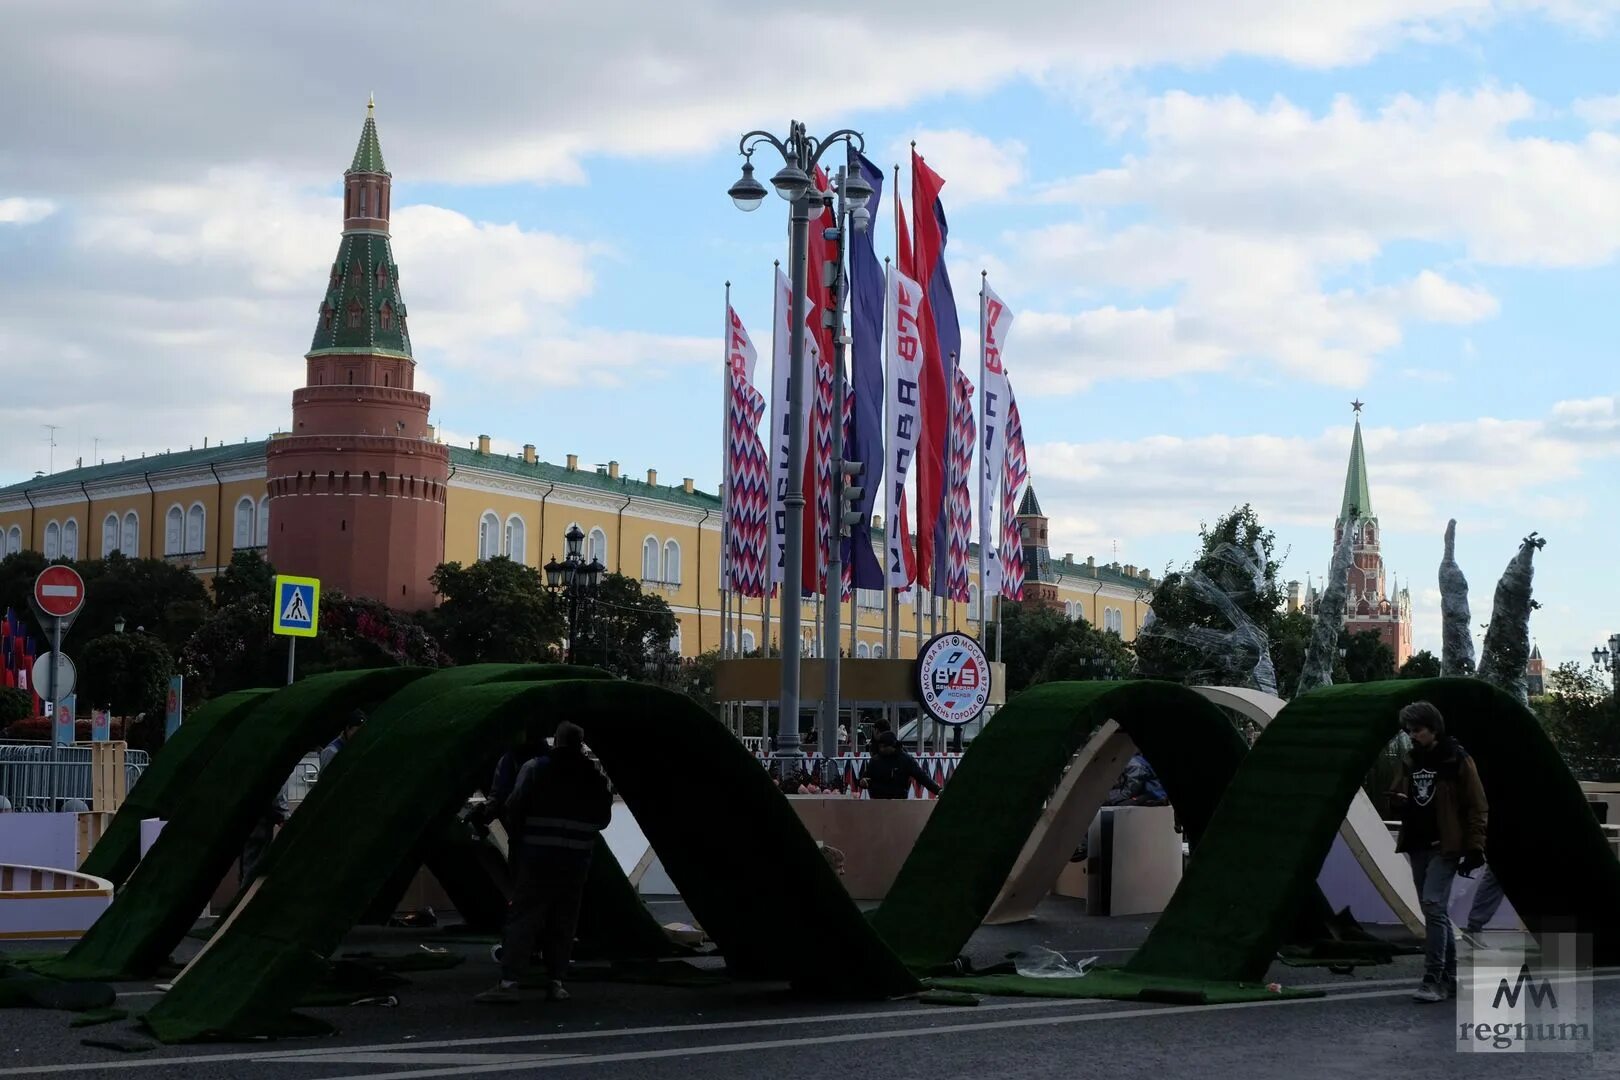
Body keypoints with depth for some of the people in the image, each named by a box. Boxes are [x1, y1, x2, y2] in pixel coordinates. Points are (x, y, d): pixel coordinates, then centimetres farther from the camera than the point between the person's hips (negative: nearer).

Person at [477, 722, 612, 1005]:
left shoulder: (534, 769, -4)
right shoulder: (595, 776, 4)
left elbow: (514, 809, -8)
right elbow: (603, 819, 11)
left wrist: (521, 832, 11)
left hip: (535, 857, -2)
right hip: (575, 862, 2)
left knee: (522, 918, -3)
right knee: (562, 923, 9)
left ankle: (510, 980, -11)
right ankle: (556, 982, 7)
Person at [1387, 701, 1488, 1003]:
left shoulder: (1457, 760, -7)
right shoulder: (1410, 760, 13)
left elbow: (1476, 806, -7)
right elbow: (1397, 794, 25)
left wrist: (1475, 848, -11)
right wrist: (1398, 801, -1)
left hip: (1445, 846, -7)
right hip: (1417, 845, 7)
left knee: (1433, 907, -17)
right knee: (1435, 911, 11)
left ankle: (1433, 979, -18)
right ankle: (1450, 977, 19)